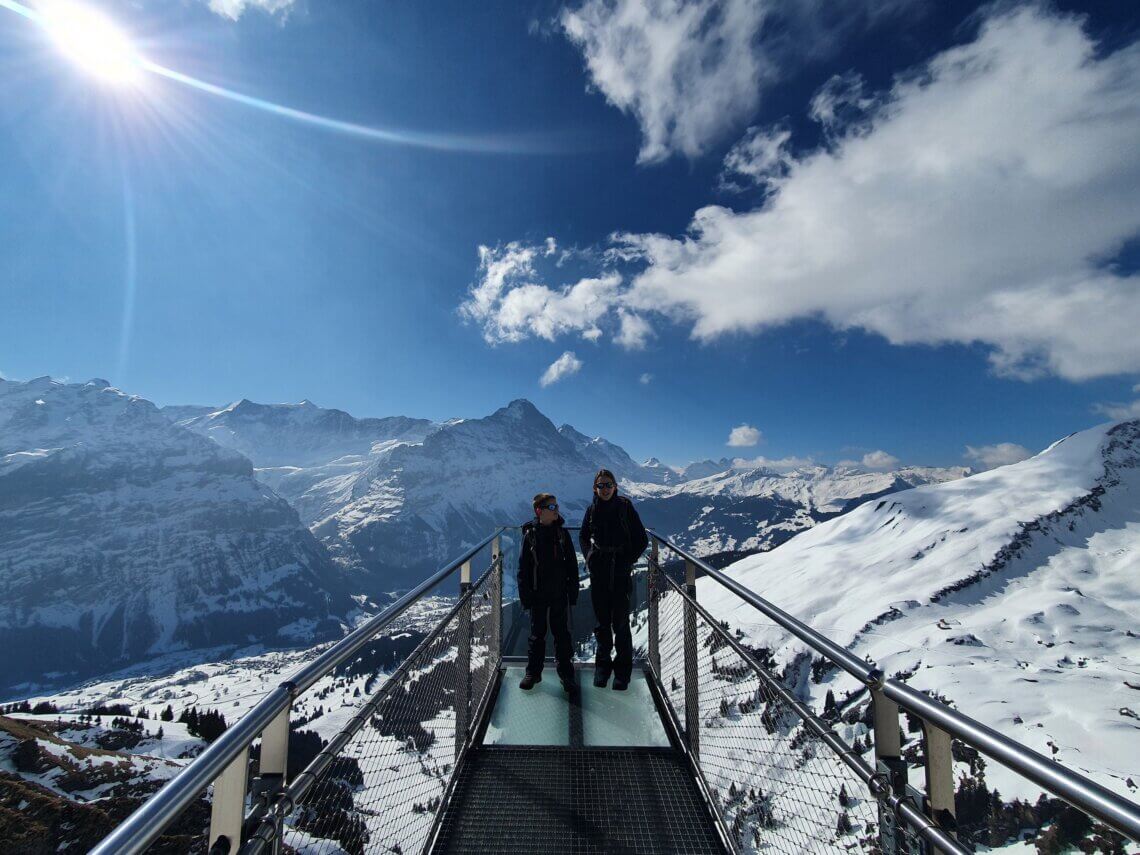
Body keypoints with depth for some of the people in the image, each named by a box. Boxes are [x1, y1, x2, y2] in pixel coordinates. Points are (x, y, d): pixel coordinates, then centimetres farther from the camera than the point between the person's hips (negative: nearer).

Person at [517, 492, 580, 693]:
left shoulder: (562, 534, -1)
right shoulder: (530, 535, -6)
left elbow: (572, 564, 3)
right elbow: (523, 568, -3)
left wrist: (573, 591, 0)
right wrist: (525, 595, -5)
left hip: (559, 593, 1)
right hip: (538, 594, -1)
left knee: (561, 633, 9)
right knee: (537, 633, 11)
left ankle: (565, 672, 21)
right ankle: (533, 672, 25)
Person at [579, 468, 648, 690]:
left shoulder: (625, 507, -6)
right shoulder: (592, 509, 3)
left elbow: (642, 540, 0)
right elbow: (583, 537, 19)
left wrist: (627, 561, -7)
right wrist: (589, 556, 4)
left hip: (621, 574, -3)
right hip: (598, 574, 3)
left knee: (621, 622, 2)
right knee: (602, 622, 11)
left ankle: (623, 671, 17)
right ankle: (602, 665, 27)